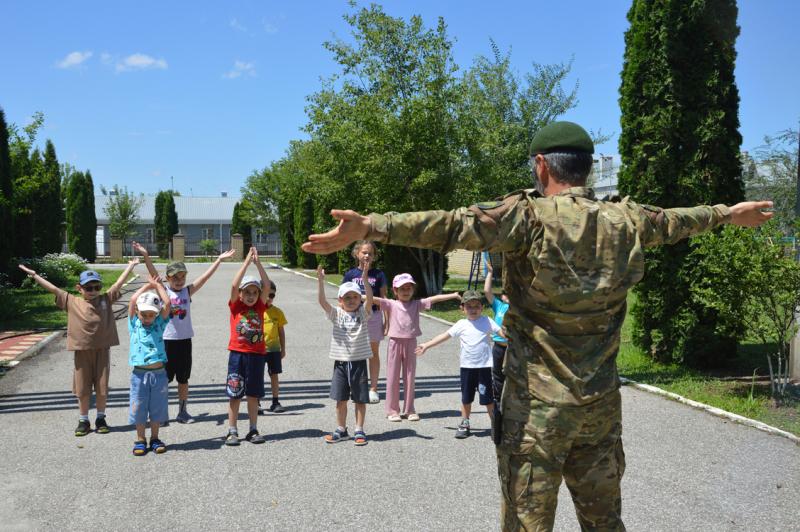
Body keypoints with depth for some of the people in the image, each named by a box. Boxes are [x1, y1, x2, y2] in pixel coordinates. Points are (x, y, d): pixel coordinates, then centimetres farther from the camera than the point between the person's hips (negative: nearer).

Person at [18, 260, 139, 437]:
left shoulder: (106, 300, 3)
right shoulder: (72, 302, 2)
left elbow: (119, 283, 3)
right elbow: (53, 289, 2)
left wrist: (131, 266, 2)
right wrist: (34, 275, 2)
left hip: (102, 349, 0)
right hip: (82, 350, 0)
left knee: (102, 387, 7)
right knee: (82, 389, 8)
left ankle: (101, 419, 22)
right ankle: (83, 421, 21)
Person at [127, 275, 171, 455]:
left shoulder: (159, 324, 4)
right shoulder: (134, 324, 3)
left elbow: (167, 303, -6)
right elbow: (133, 301, -8)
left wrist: (157, 285, 4)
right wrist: (149, 285, 1)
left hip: (158, 373, 1)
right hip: (139, 373, -1)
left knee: (157, 408, 9)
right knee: (138, 407, 6)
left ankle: (155, 439, 23)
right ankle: (140, 440, 20)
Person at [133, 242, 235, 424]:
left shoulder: (188, 291, 4)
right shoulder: (163, 291, -3)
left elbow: (205, 276, -2)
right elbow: (153, 274, -17)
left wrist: (219, 260, -9)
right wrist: (145, 255, -32)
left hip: (184, 340, 3)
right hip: (167, 340, -3)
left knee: (183, 379, 11)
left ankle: (182, 412, 22)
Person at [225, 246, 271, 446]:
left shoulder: (260, 307, 6)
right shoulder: (236, 306, 0)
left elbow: (267, 285, -4)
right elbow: (234, 285, -14)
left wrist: (258, 262, -9)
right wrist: (247, 262, -14)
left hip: (257, 354, 2)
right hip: (237, 353, -2)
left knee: (253, 394, 10)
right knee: (234, 394, 3)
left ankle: (253, 430, 18)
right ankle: (232, 431, 11)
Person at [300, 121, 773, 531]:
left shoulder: (529, 216, -14)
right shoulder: (624, 221, 4)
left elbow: (452, 225, -27)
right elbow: (676, 221, 23)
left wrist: (369, 227, -33)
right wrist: (727, 213, 43)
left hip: (538, 403, -5)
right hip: (602, 403, 5)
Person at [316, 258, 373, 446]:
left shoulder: (363, 313, -2)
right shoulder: (336, 314, 1)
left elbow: (369, 298, -19)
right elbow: (322, 301, -13)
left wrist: (364, 278, -32)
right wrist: (320, 280, -26)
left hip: (358, 361, -1)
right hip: (341, 361, 1)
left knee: (360, 399, 6)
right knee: (340, 398, 10)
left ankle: (359, 431, 17)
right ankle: (341, 430, 23)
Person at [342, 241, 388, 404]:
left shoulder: (378, 275, 2)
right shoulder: (350, 274, 3)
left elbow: (383, 298, 3)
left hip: (373, 316, 0)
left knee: (374, 353, 7)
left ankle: (373, 389, 15)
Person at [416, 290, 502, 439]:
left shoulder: (486, 322, 1)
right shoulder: (461, 324, 3)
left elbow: (501, 332, -2)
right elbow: (445, 335, 4)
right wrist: (427, 345, 2)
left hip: (484, 366, -2)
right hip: (467, 366, 2)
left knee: (487, 398, 2)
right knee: (466, 398, 12)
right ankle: (464, 424, 26)